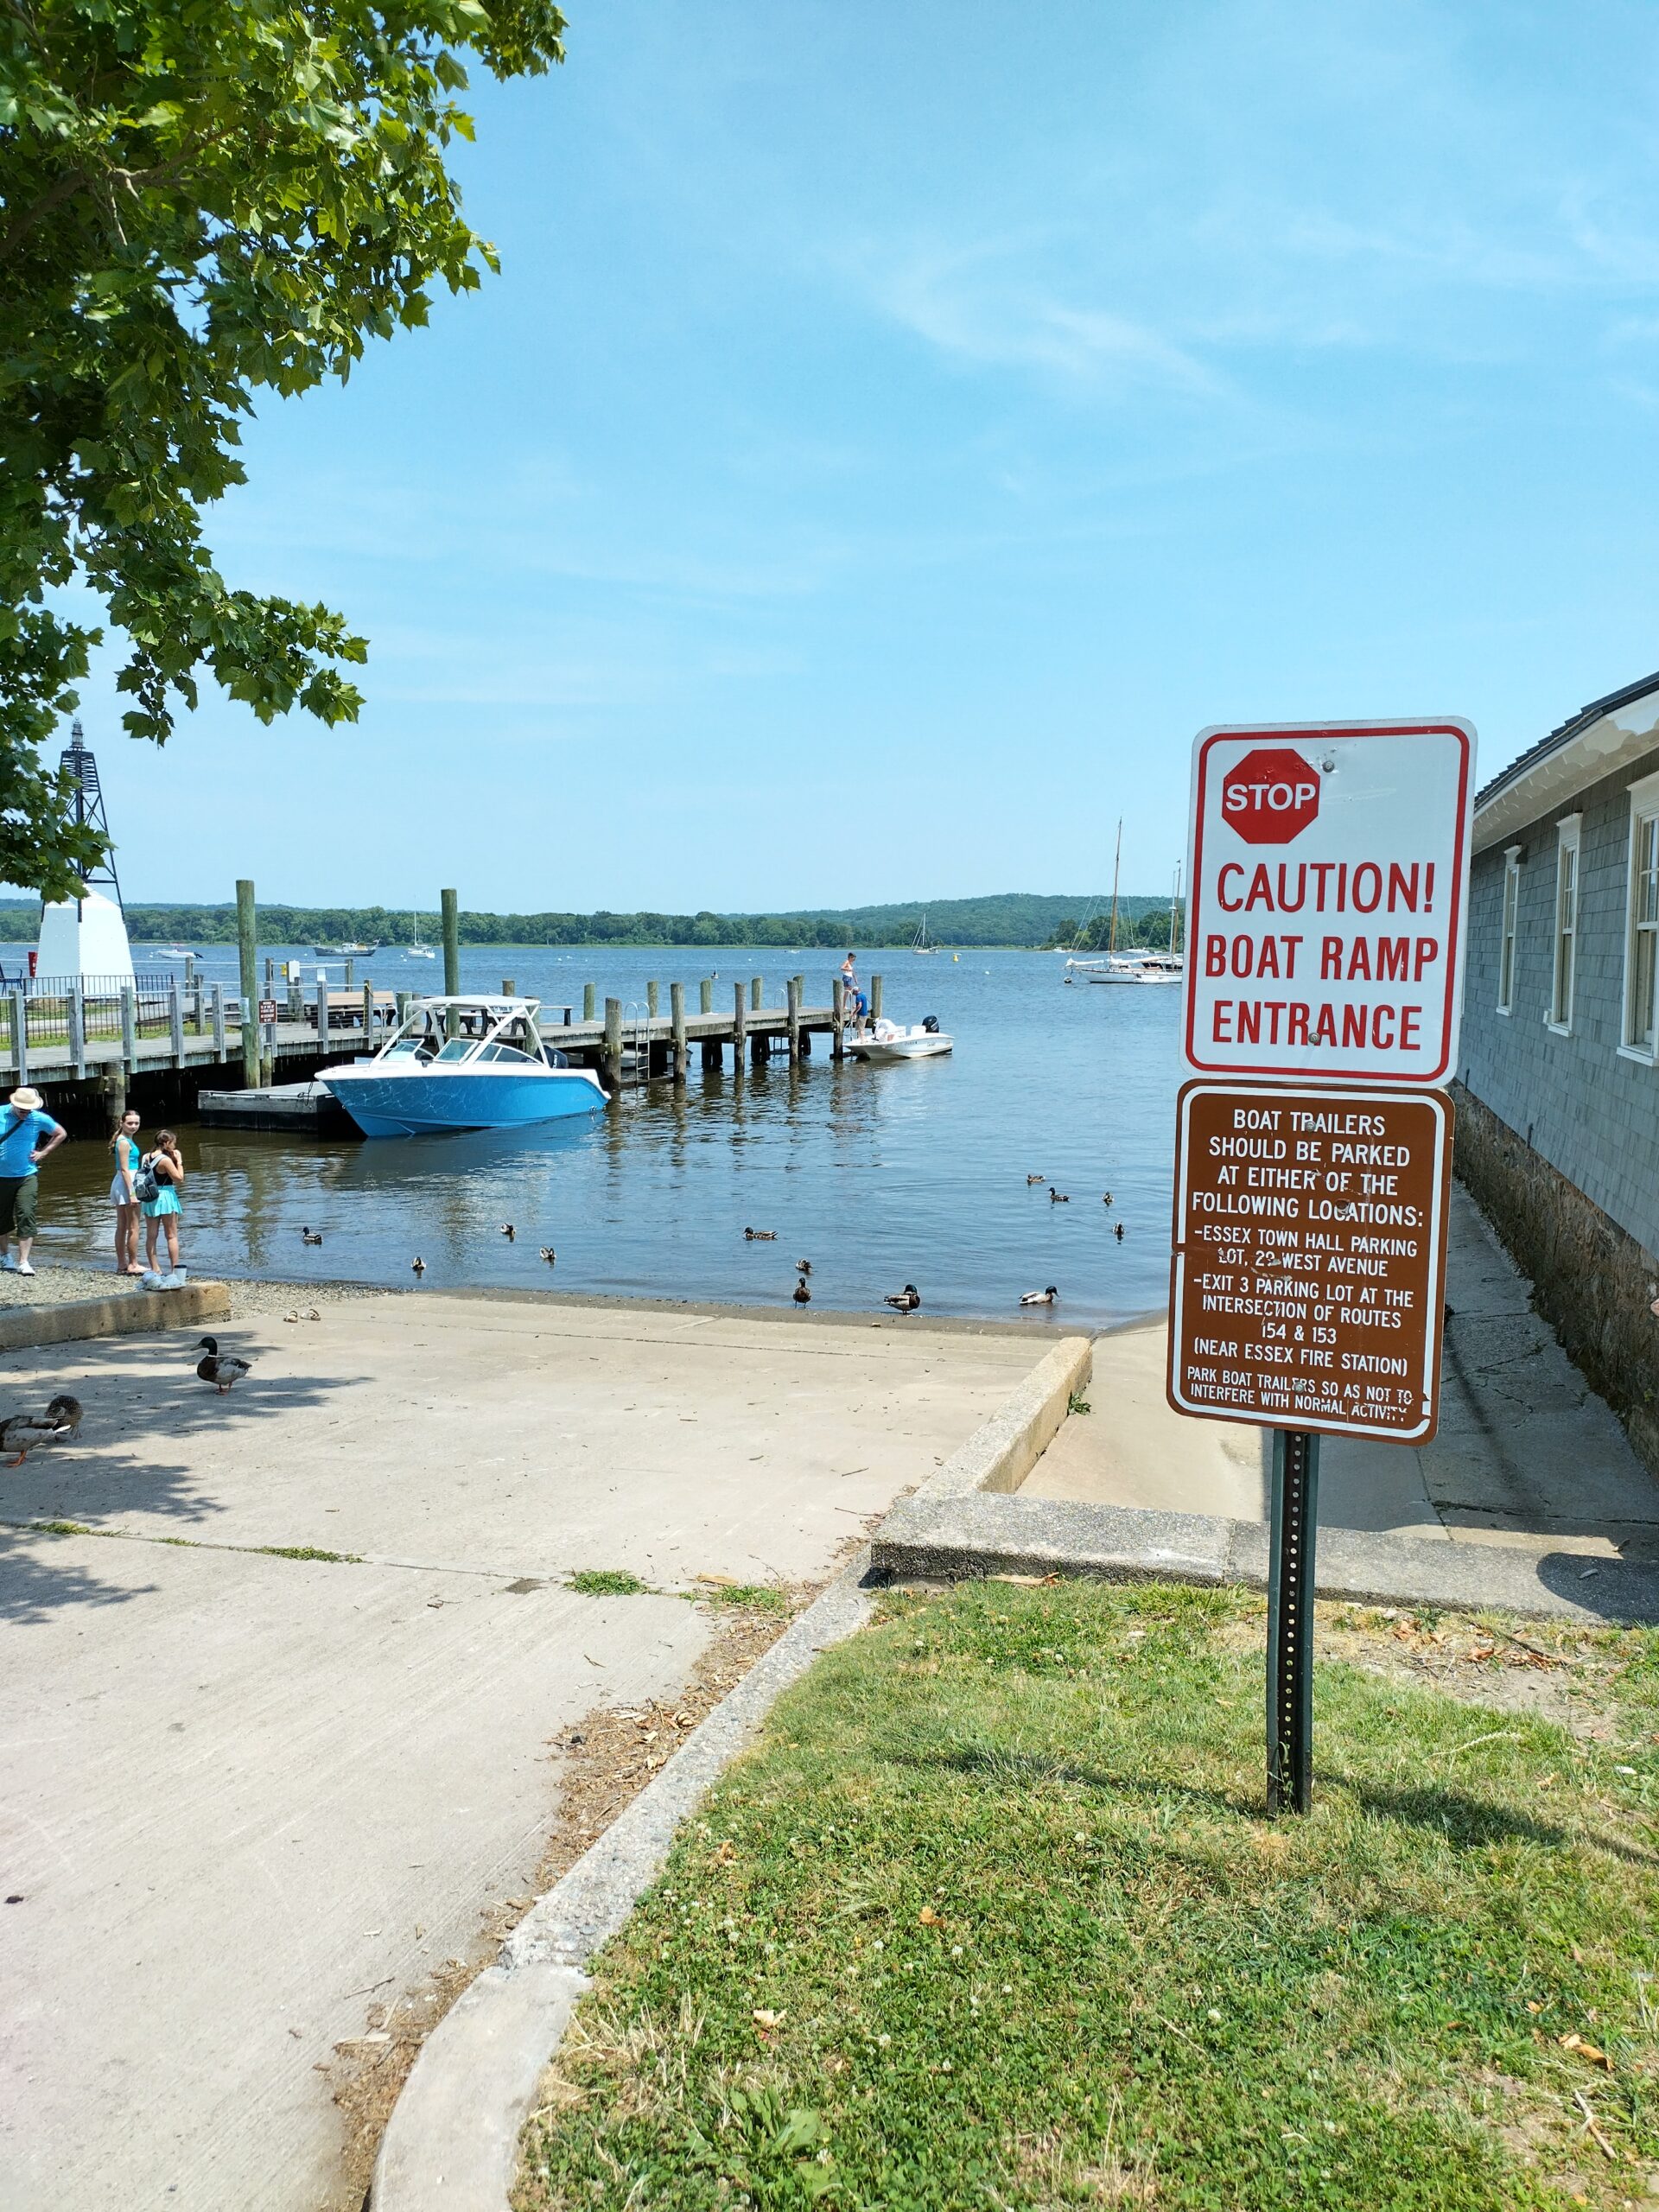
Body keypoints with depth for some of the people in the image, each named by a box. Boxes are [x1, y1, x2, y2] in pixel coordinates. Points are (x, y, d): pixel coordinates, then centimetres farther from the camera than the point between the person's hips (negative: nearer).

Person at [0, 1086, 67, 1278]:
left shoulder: (40, 1119, -6)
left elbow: (61, 1133, 10)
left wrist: (43, 1152, 2)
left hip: (27, 1177, -1)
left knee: (26, 1216, -11)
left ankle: (23, 1262, -10)